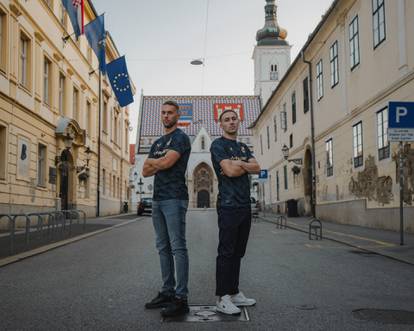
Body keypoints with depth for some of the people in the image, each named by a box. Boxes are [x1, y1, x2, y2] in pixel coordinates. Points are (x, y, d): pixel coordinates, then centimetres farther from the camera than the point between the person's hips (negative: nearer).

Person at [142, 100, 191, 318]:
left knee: (178, 247, -9)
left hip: (174, 199, -9)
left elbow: (166, 162, -18)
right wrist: (160, 163, -4)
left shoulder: (180, 138, -3)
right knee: (163, 248, 11)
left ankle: (181, 298, -8)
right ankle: (167, 292, 18)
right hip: (157, 199, 9)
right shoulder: (157, 143, 22)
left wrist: (151, 161, 3)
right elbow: (146, 172, 15)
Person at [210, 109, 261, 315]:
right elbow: (230, 171, -16)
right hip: (229, 205, -8)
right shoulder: (218, 145, -2)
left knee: (238, 252, 11)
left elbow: (257, 168, 4)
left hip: (245, 205, 8)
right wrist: (246, 165, -1)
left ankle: (233, 293, 18)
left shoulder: (243, 147, 21)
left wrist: (239, 163, -9)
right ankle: (221, 299, -5)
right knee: (226, 252, -8)